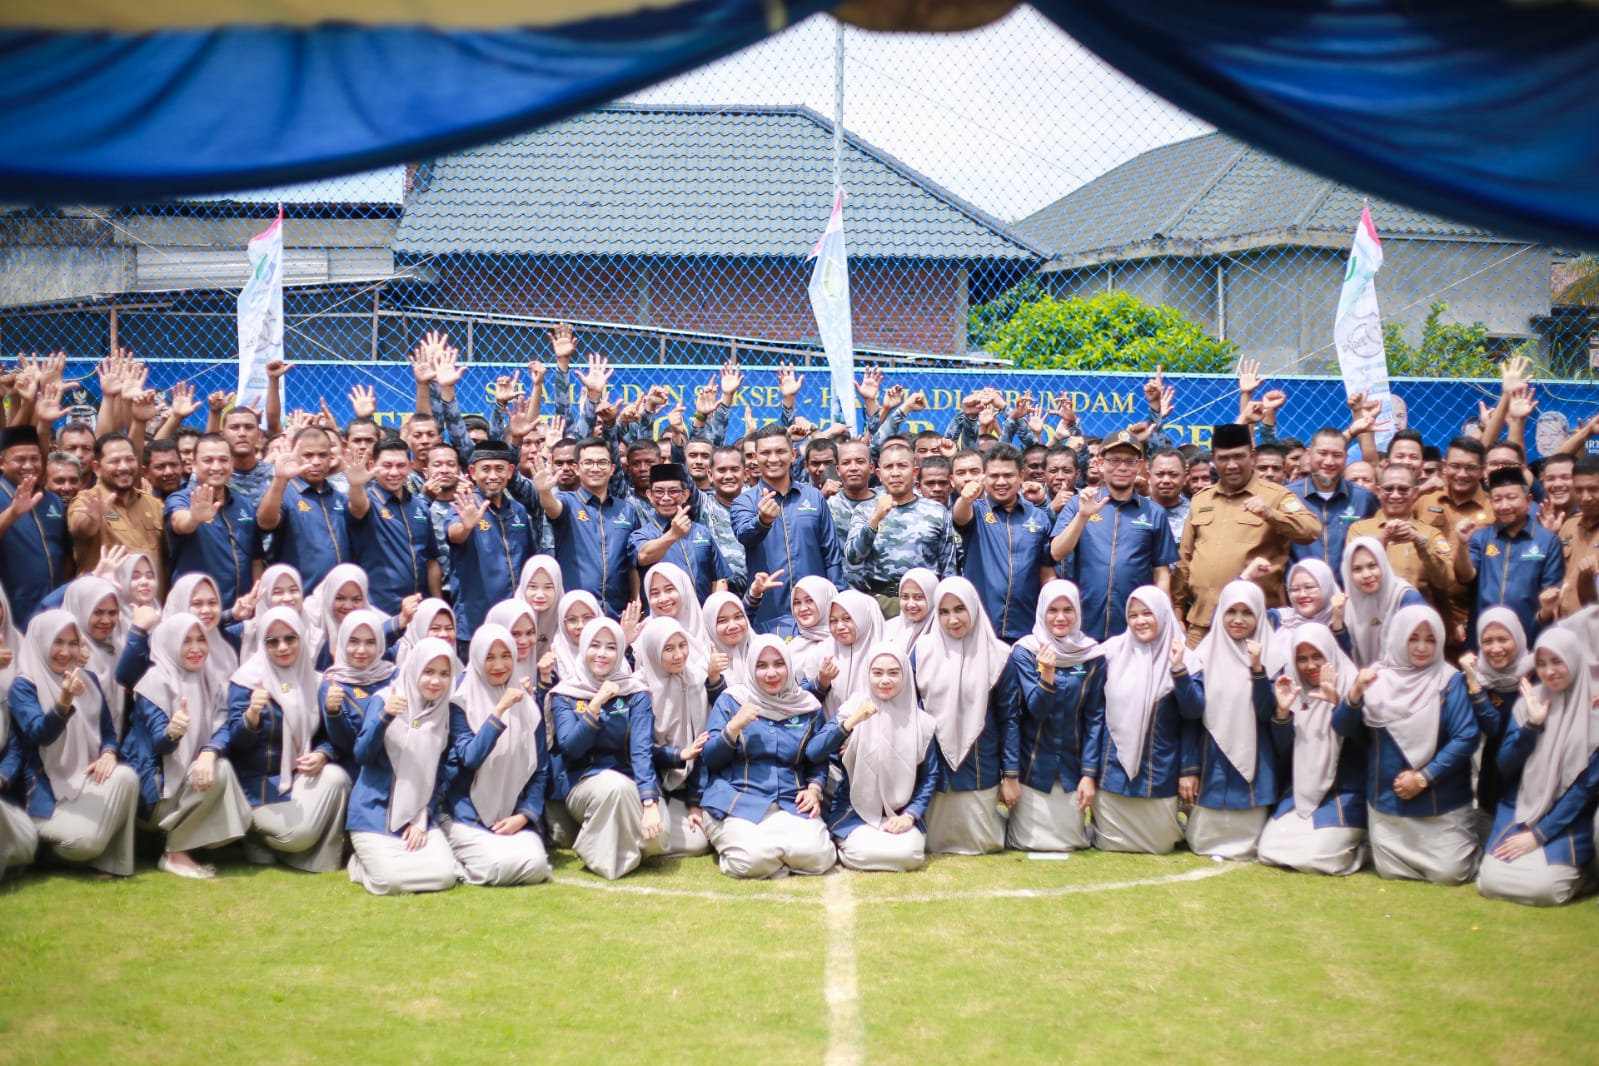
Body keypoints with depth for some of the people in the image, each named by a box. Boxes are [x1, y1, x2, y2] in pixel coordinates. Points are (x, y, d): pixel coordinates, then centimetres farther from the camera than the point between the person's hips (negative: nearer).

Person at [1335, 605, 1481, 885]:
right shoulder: (1378, 677, 0)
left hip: (1443, 803, -3)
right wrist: (1355, 693, -22)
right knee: (1390, 872, 9)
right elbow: (1344, 730, -3)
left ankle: (1466, 843, 28)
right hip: (1388, 800, 3)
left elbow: (1467, 738, -15)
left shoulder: (1450, 681, -9)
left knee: (1448, 873, -2)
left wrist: (1424, 777, -19)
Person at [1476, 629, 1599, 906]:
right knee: (1490, 881, -15)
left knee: (1545, 888, -25)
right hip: (1518, 815, 3)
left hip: (1567, 823, -3)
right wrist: (1531, 724, -15)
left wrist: (1539, 833, -13)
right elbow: (1505, 768, -1)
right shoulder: (1528, 702, 3)